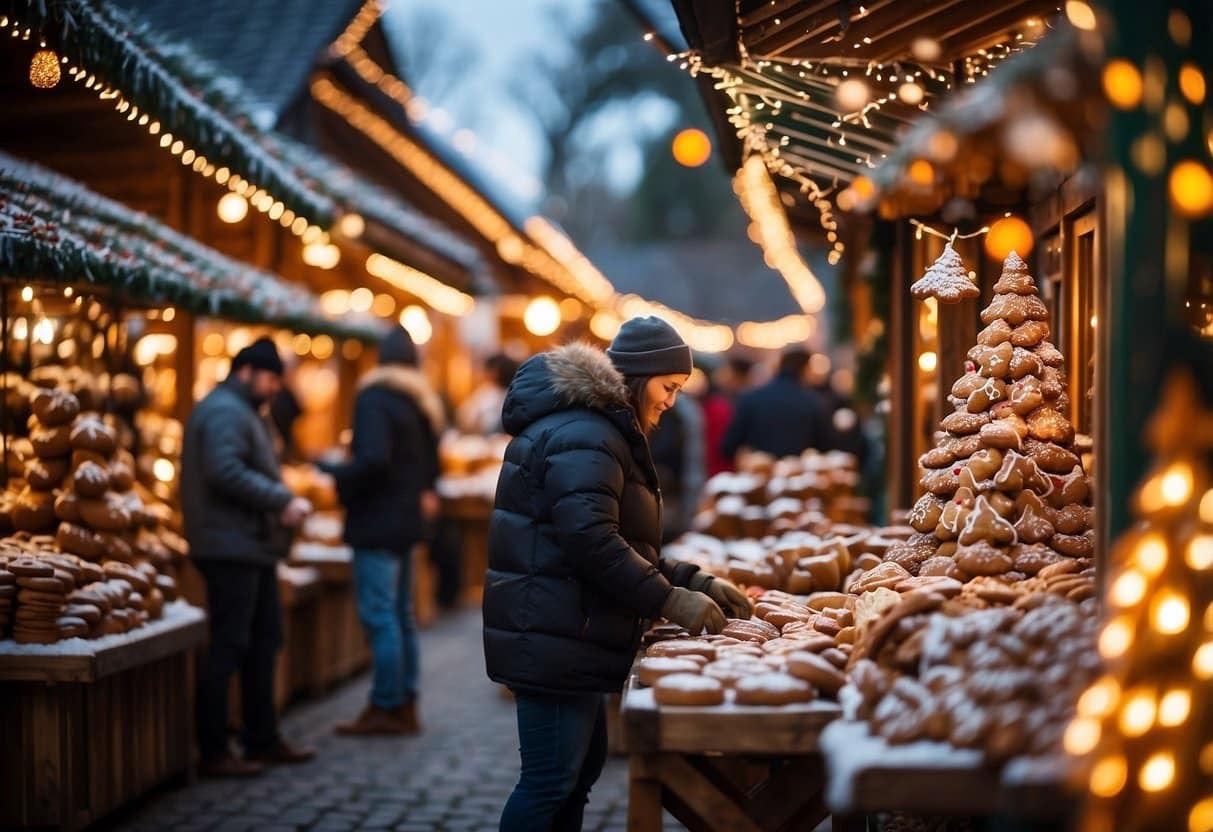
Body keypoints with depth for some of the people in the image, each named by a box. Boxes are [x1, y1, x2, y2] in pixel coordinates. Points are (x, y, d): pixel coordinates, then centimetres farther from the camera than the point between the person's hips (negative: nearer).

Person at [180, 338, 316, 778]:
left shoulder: (242, 411, 22)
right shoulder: (224, 411, -12)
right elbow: (226, 472, -25)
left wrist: (284, 502, 9)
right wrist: (282, 501, -22)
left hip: (252, 547, 11)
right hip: (231, 547, -11)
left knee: (263, 643, 15)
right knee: (228, 647, -8)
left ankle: (263, 739, 23)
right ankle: (213, 753, -3)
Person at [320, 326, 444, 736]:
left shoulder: (374, 399, -14)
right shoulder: (422, 403, 13)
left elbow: (373, 460, -25)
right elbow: (430, 462, 18)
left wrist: (336, 474, -12)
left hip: (377, 521, -9)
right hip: (407, 519, 9)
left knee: (379, 618, -6)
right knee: (400, 616, 14)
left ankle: (385, 708, -3)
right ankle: (405, 705, 19)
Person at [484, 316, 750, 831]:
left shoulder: (601, 430, 20)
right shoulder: (585, 437, -15)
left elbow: (624, 546, 23)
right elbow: (591, 543, -25)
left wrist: (694, 583, 11)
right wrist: (671, 600, -20)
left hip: (563, 636, 11)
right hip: (552, 639, -11)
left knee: (582, 767, 17)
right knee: (550, 783, -8)